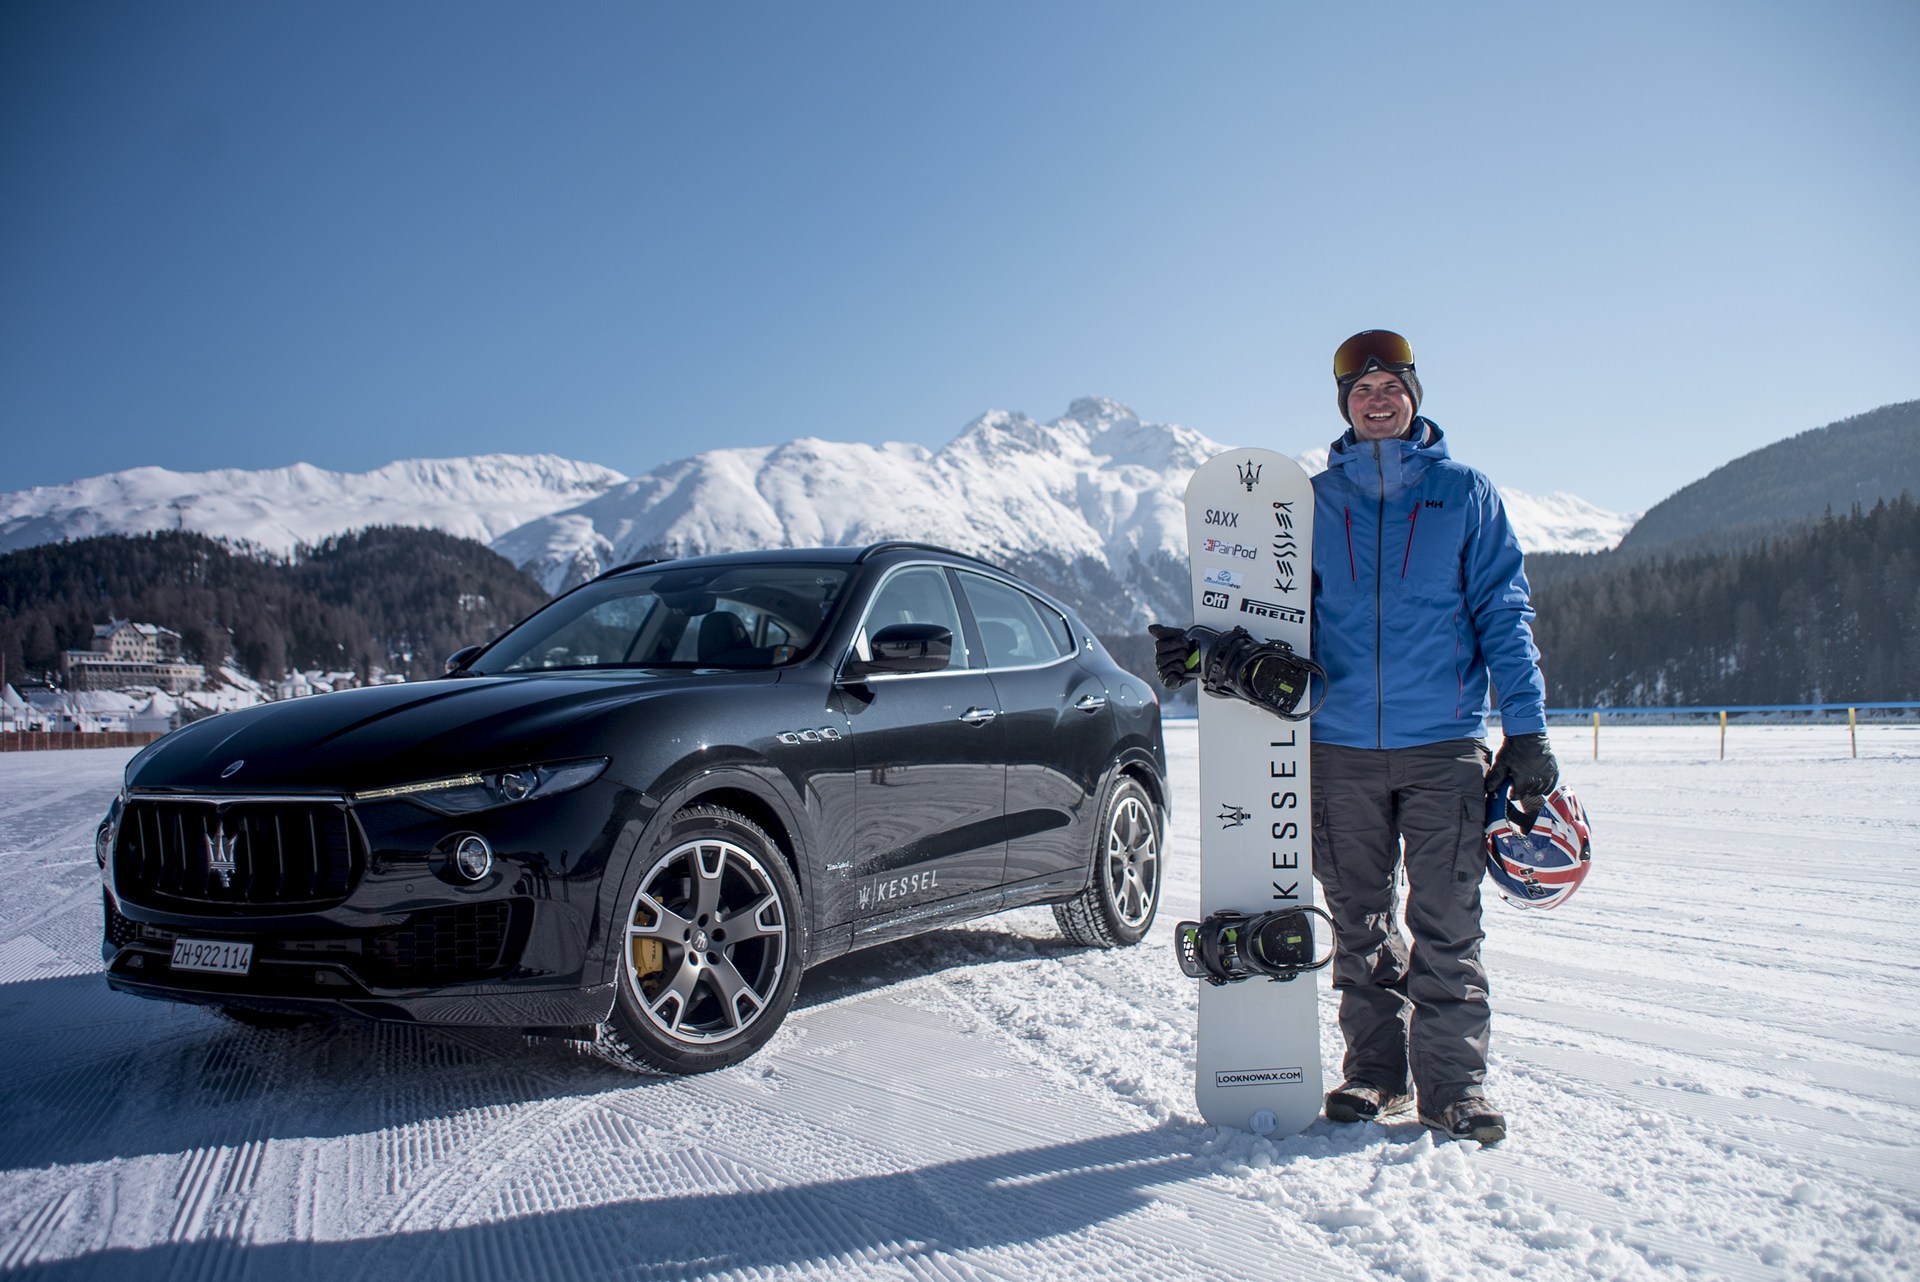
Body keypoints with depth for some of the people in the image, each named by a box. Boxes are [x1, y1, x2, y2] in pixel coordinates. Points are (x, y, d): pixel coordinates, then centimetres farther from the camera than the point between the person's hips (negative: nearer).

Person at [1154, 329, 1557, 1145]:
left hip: (1443, 746, -2)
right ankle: (1376, 1070, 22)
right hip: (1340, 746, 2)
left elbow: (1503, 611, 4)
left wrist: (1526, 730, -3)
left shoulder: (1464, 492, 7)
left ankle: (1453, 1082, 10)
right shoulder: (1315, 500, 11)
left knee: (1445, 923, -1)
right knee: (1359, 921, 9)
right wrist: (1207, 649, -6)